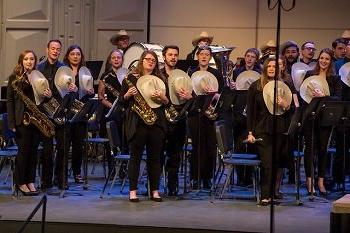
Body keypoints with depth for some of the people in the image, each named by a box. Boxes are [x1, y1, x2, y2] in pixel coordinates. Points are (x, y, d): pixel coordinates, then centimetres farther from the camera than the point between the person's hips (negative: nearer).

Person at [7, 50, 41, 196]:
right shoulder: (14, 78, 0)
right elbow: (10, 101, -3)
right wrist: (12, 123, -9)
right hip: (22, 119, -4)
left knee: (34, 151, 6)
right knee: (23, 150, -2)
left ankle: (30, 181, 14)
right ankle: (20, 182, 9)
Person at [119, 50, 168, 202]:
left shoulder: (160, 80, 14)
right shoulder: (131, 78, 5)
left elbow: (168, 103, 13)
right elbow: (121, 101, 5)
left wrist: (162, 97, -7)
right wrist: (128, 94, -14)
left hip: (157, 122, 3)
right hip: (137, 123, -3)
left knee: (155, 157, 5)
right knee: (135, 156, -1)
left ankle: (155, 190, 11)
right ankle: (133, 191, 2)